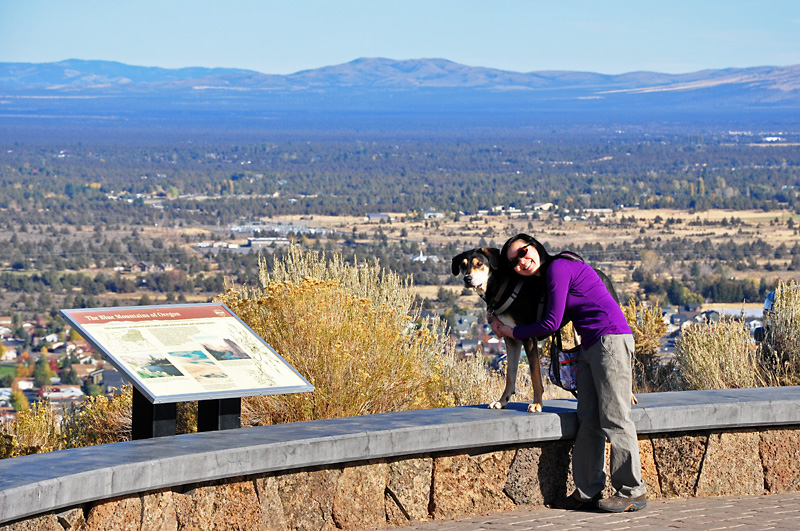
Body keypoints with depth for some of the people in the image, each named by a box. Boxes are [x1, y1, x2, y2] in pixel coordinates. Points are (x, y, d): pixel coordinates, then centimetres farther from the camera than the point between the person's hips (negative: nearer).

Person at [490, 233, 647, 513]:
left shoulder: (558, 268, -10)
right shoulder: (545, 277, 18)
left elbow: (552, 324, -10)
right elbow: (555, 324, 24)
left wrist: (512, 332, 2)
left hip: (611, 340, -10)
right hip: (590, 346, 10)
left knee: (613, 418, -9)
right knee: (588, 420, 6)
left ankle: (633, 492, -5)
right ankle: (588, 492, 8)